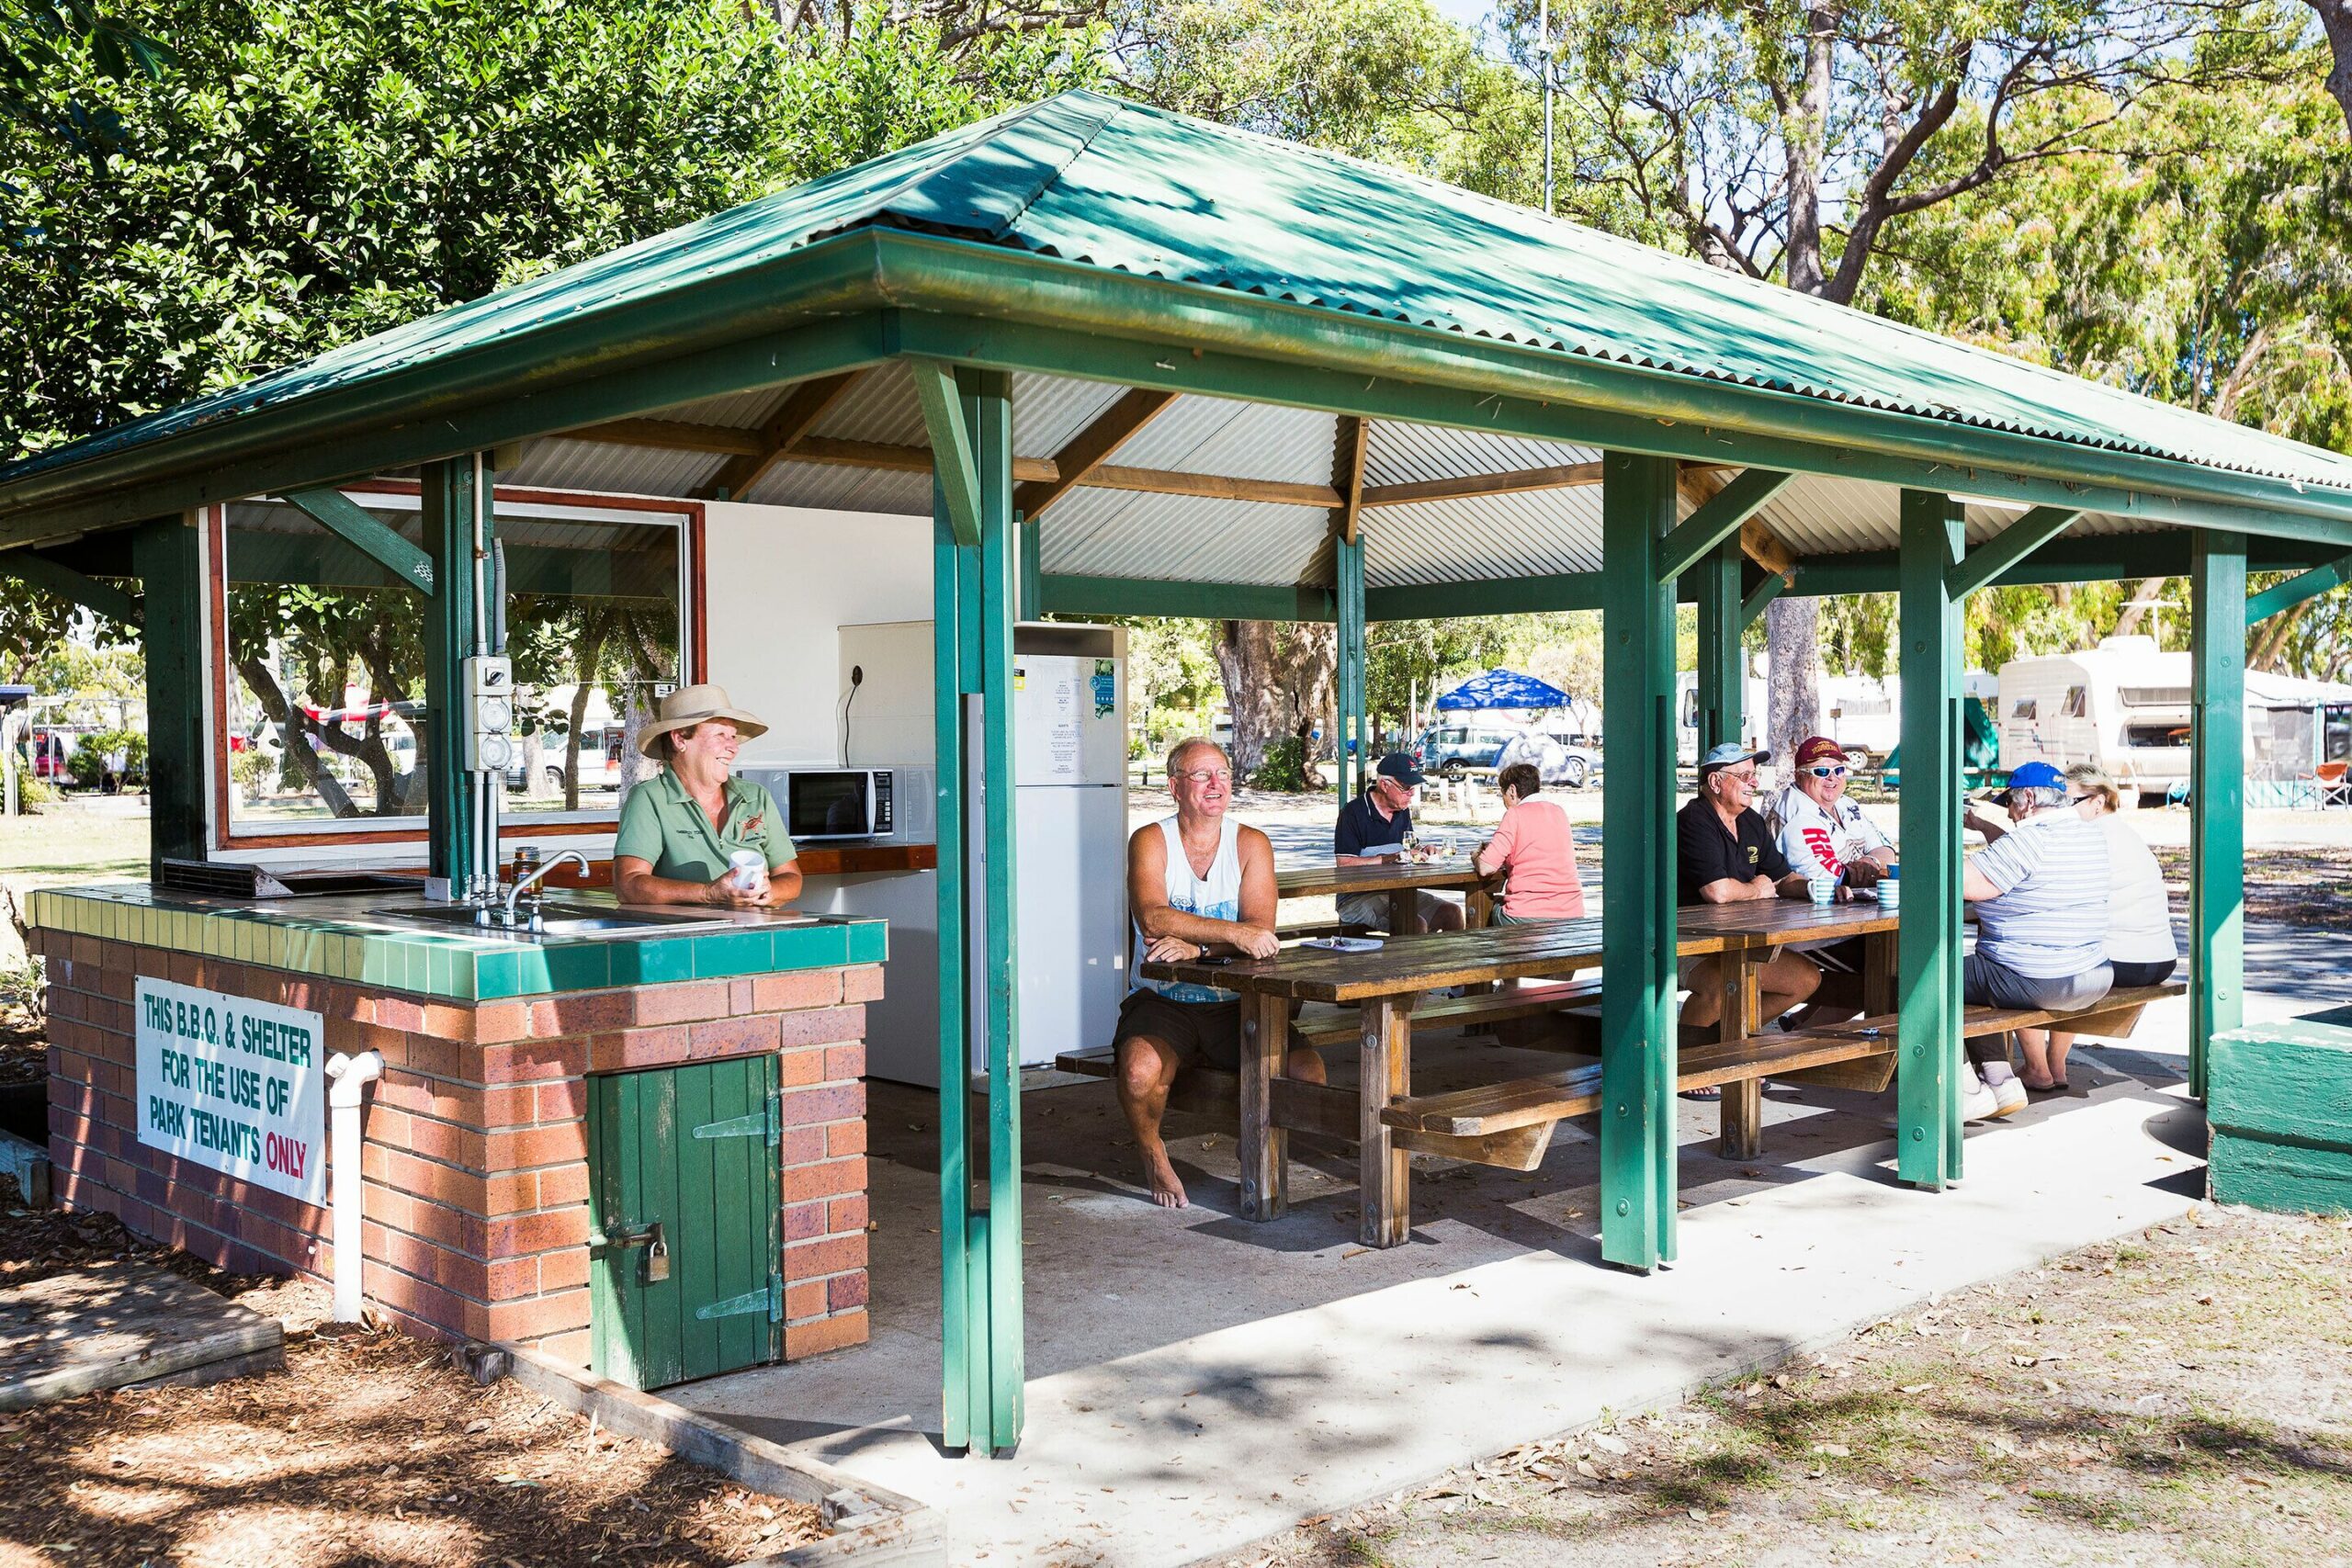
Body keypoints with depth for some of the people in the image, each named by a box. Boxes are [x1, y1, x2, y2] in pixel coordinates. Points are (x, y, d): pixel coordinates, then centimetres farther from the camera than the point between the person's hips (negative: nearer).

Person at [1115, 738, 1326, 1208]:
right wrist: (1232, 933, -32)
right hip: (1161, 1000, -2)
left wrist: (1197, 947, -26)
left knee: (1307, 1070, -21)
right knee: (1139, 1070, -33)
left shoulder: (1251, 844, 5)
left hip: (1233, 1004, 2)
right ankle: (1153, 1152, 0)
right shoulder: (1150, 841, -2)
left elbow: (1260, 932, -8)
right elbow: (1152, 918, -21)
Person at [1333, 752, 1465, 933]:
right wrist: (1390, 859, -16)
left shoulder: (1403, 811, 15)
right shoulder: (1353, 813, -10)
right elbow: (1344, 863, -17)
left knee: (1452, 912, -12)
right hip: (1358, 897, -7)